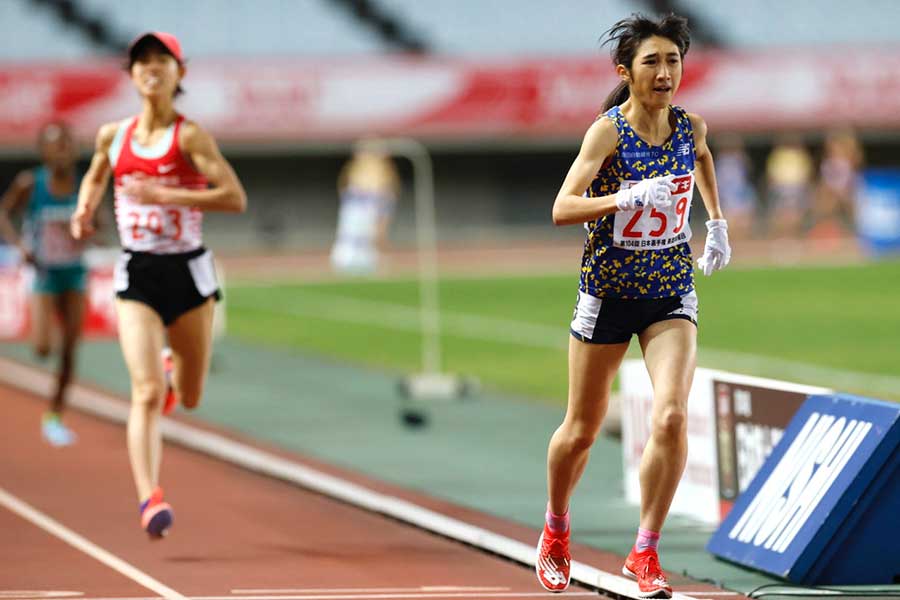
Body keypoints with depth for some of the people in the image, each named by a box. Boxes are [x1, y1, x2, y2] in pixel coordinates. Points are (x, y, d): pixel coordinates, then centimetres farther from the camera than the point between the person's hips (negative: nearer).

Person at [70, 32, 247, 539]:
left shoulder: (189, 136, -8)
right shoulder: (113, 135, 5)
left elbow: (236, 198, -18)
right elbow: (96, 176, 27)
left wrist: (164, 195, -24)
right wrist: (84, 211, 7)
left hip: (189, 271, -1)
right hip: (137, 274, 1)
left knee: (189, 399, 13)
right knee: (147, 392, -17)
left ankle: (175, 369, 50)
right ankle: (150, 498, -22)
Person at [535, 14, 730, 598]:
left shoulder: (691, 126, -3)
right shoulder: (608, 130, -17)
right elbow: (562, 209, -28)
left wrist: (717, 221, 21)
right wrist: (624, 199, -41)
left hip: (673, 293, 3)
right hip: (608, 292, -2)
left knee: (671, 418, -17)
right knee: (582, 431, 10)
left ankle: (646, 553, -5)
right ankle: (555, 533, 37)